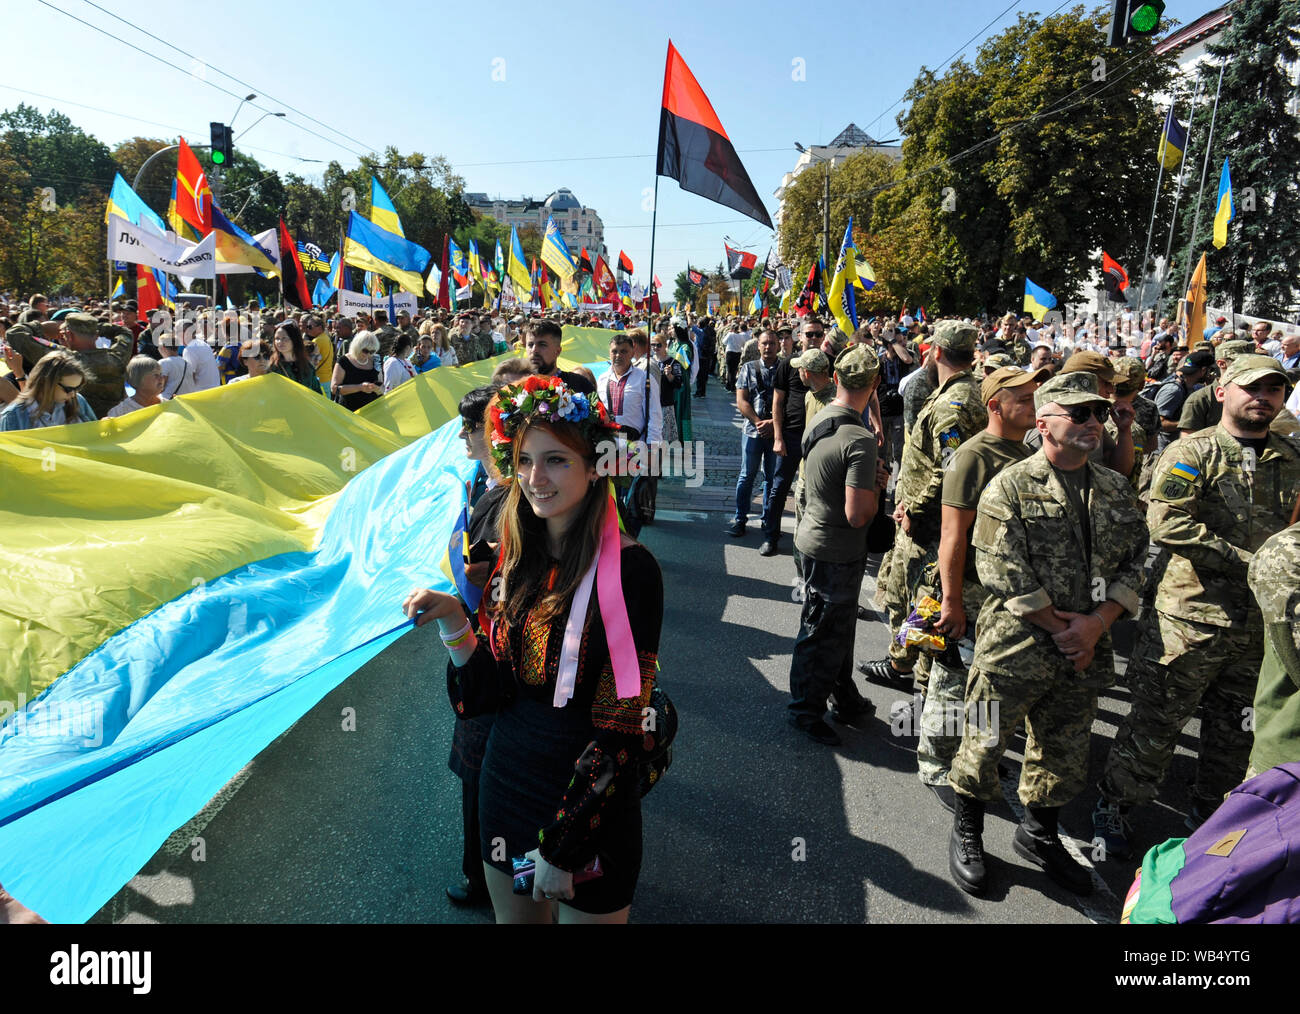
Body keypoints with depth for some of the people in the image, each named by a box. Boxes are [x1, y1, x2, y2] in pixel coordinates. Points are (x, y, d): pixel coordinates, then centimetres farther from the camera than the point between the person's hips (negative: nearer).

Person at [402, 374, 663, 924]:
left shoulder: (628, 569, -19)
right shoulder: (520, 562, 0)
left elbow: (622, 726, -19)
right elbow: (492, 692, 0)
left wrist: (564, 843, -16)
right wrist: (453, 621, -14)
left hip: (591, 802, -5)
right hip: (506, 781, 6)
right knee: (513, 915, 24)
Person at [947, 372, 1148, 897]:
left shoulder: (1116, 490, 8)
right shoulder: (1010, 486, -10)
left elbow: (1133, 563, 5)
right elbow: (1004, 573, -15)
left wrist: (1095, 624, -9)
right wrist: (1060, 628, -13)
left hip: (1085, 650, 6)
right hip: (1015, 645, -5)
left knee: (1065, 752, 19)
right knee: (986, 742, 7)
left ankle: (1039, 834, 41)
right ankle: (966, 833, 29)